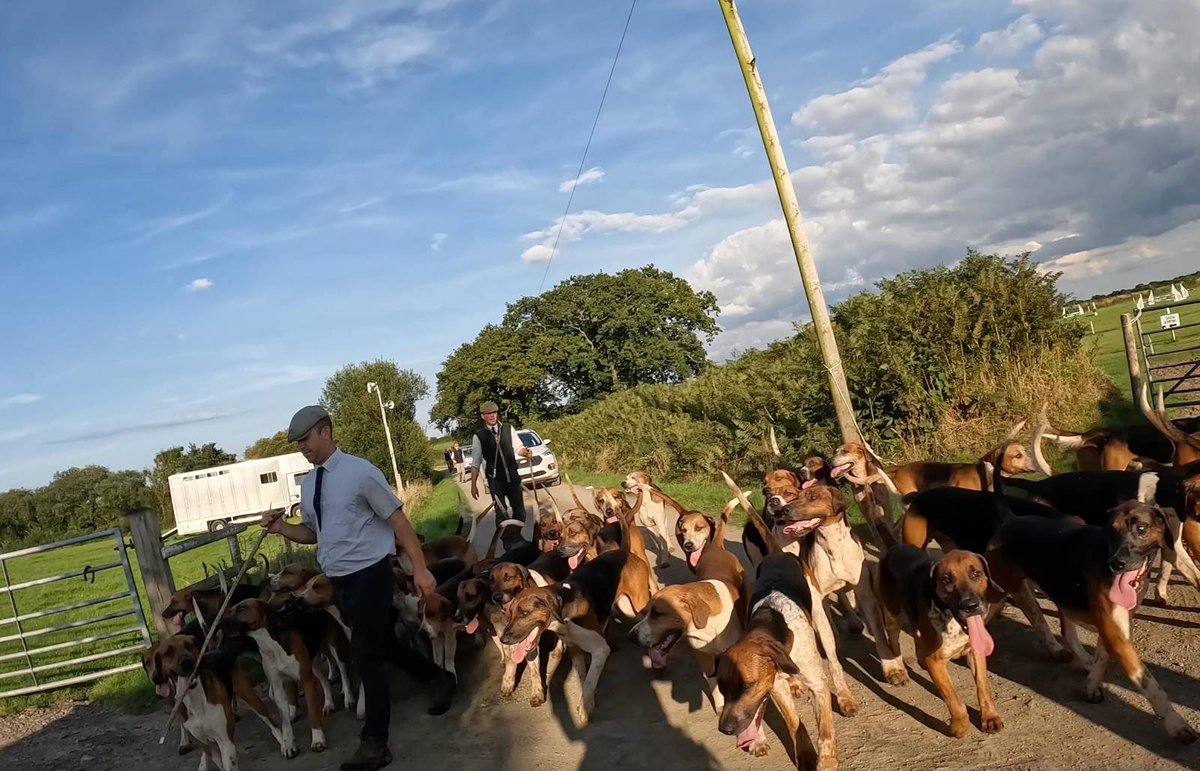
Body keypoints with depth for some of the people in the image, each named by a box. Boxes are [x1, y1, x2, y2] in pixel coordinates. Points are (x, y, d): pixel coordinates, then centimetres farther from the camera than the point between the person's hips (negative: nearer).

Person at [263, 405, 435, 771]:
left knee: (367, 653, -7)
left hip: (369, 573, -8)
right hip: (337, 578, 8)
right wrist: (280, 527, -3)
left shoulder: (359, 471, -13)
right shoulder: (308, 484, 8)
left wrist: (419, 568, -16)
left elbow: (397, 518, -12)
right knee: (375, 646, 18)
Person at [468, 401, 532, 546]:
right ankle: (507, 541, 12)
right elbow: (475, 463, -2)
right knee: (501, 512, -3)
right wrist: (474, 485, -3)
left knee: (519, 510, 12)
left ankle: (517, 537, 32)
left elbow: (518, 447, 8)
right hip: (495, 480, -3)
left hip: (513, 476, 3)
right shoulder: (478, 436, -6)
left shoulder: (508, 428, 0)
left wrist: (525, 452, -16)